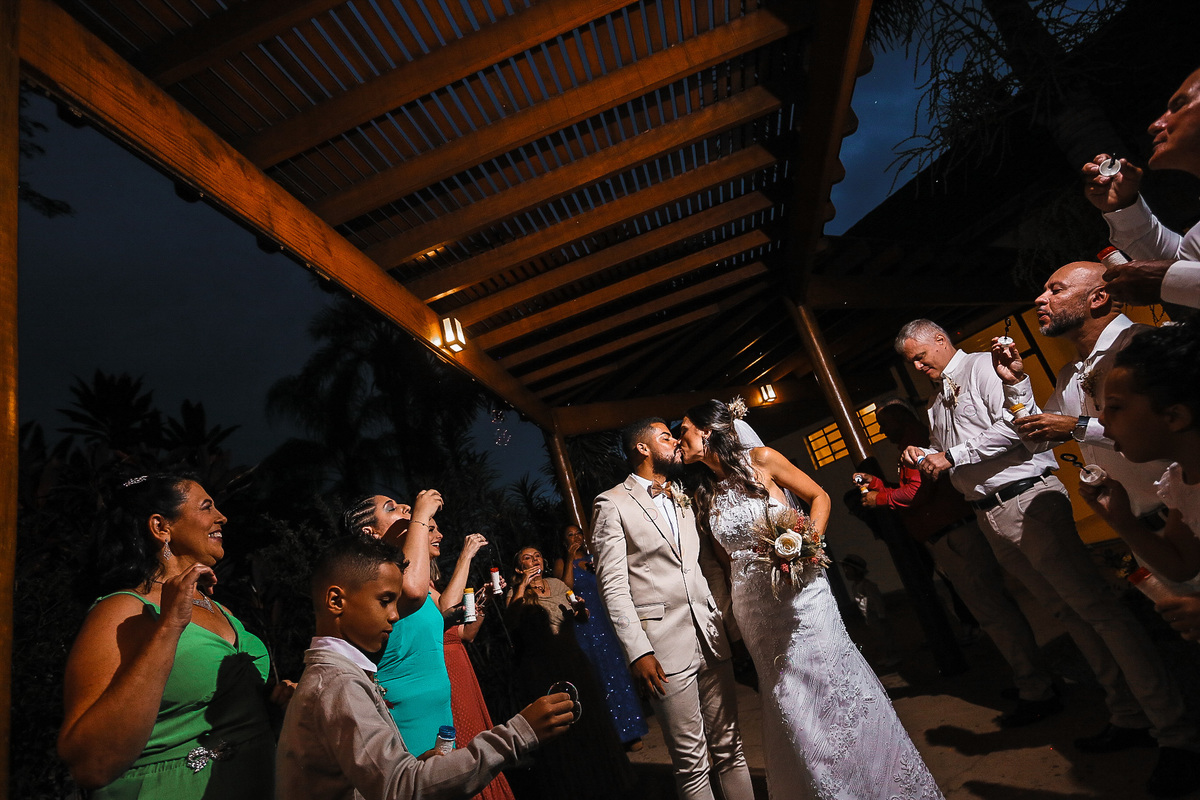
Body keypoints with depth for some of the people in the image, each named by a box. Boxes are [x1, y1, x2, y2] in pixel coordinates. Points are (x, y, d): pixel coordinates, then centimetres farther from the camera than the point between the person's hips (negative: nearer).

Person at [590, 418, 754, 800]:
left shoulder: (684, 499, 16)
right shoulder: (612, 503, -4)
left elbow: (711, 566, 17)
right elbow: (613, 584, -9)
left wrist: (731, 624, 8)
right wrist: (637, 650, -14)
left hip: (712, 638, 6)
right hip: (666, 648, -5)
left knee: (730, 748, 13)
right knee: (691, 762, 5)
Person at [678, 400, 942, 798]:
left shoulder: (761, 460, -7)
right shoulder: (703, 495, 5)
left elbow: (819, 497, 0)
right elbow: (726, 556, 12)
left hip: (798, 591, -3)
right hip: (752, 605, 4)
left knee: (831, 682, 3)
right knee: (786, 699, 10)